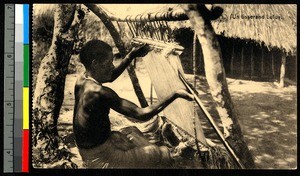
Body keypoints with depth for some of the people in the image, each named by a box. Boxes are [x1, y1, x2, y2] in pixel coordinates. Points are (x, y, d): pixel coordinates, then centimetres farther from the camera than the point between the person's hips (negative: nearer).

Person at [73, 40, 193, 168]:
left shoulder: (81, 80, -4)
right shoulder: (100, 93, -31)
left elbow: (111, 76, 16)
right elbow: (142, 115, -31)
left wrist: (131, 55, 7)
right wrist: (175, 95, -27)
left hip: (86, 150, 9)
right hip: (100, 158, -9)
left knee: (132, 132, 32)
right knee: (163, 155, 1)